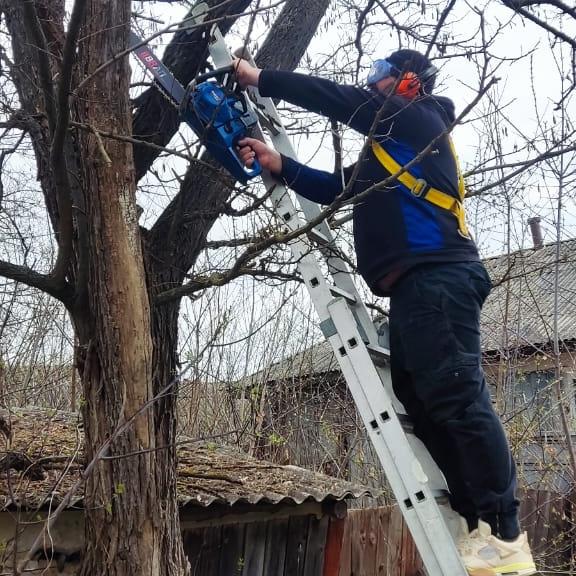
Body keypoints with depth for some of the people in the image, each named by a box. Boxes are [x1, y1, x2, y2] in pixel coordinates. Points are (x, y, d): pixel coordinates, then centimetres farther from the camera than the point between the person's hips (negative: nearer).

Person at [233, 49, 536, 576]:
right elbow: (333, 189, 32)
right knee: (422, 403, 4)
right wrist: (278, 164, 21)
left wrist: (259, 78, 10)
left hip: (437, 278, -10)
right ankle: (479, 528, 5)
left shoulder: (417, 119, 6)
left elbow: (333, 98, 1)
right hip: (417, 286, 10)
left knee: (457, 396, -15)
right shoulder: (387, 150, 32)